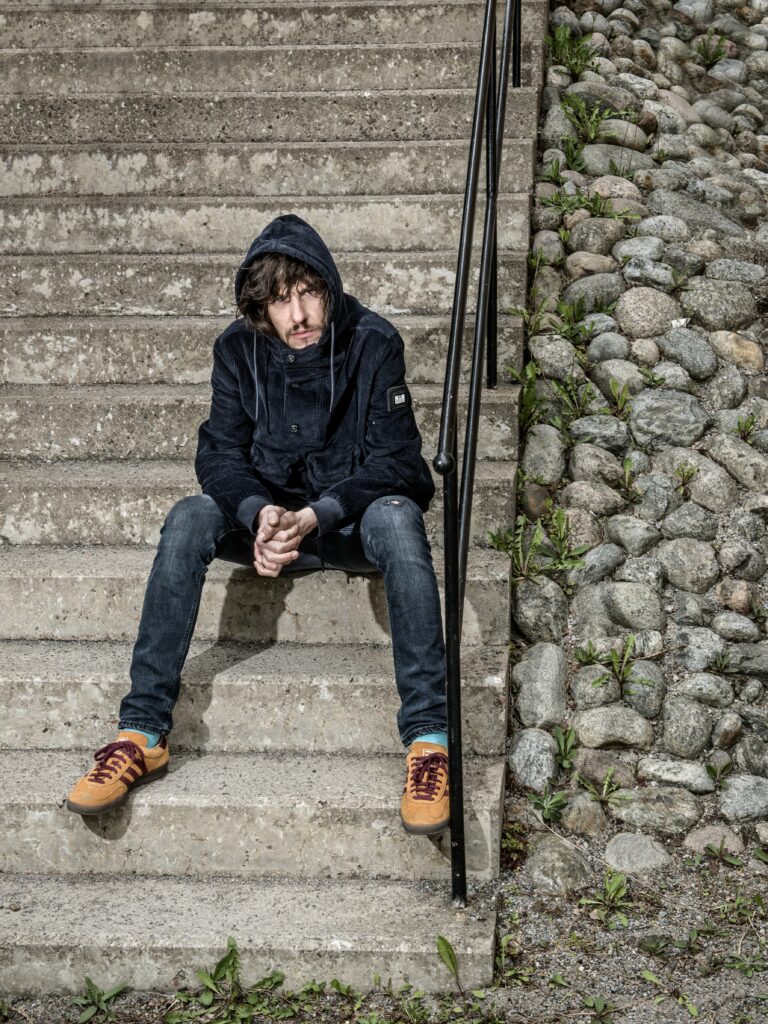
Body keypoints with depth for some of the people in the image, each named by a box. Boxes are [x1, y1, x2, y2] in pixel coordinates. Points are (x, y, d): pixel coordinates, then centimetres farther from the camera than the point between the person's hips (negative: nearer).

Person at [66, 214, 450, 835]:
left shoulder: (372, 342, -11)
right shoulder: (239, 349, -4)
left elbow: (392, 457, -15)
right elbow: (220, 452, -8)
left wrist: (315, 516, -31)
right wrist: (260, 513, -30)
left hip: (351, 520, -2)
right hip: (270, 516, 2)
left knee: (397, 516, -37)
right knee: (190, 518, -27)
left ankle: (429, 738, -40)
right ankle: (143, 733, -28)